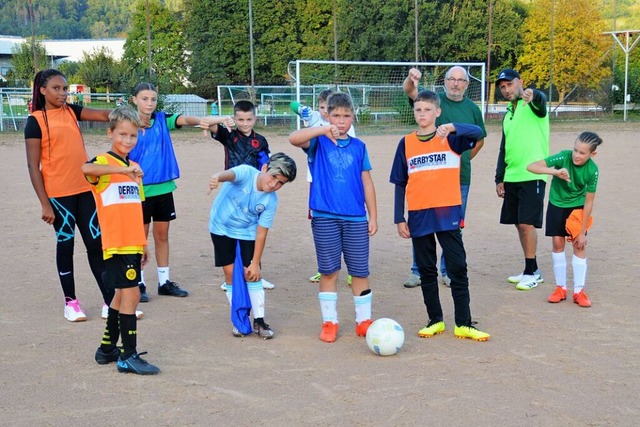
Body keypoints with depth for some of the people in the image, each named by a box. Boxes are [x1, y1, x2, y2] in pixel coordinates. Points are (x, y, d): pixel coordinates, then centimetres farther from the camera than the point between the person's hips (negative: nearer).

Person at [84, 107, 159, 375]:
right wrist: (123, 170, -39)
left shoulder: (133, 168, 16)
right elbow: (86, 168, -33)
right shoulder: (104, 162, -7)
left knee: (122, 295, 14)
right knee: (131, 294, -9)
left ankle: (107, 349, 27)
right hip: (116, 244, -8)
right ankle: (129, 357, -1)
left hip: (133, 244, 8)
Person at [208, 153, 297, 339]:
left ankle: (259, 321, 8)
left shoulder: (271, 200, -19)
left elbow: (261, 232, -15)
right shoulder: (246, 172, -27)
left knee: (252, 274, -5)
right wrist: (217, 177, -74)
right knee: (231, 273, 1)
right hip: (221, 228, -1)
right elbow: (230, 174, -50)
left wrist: (255, 262, -15)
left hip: (247, 232, 1)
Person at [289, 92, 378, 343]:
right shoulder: (319, 142, 2)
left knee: (360, 271, 6)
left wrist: (373, 216, 6)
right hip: (325, 217, -2)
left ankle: (364, 321, 20)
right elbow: (293, 139, -19)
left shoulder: (358, 147, 8)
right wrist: (323, 131, -32)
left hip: (356, 219, 2)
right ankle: (329, 322, 18)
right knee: (328, 271, 6)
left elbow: (367, 183, 10)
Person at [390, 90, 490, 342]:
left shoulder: (450, 139, 0)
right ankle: (435, 321, 22)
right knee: (426, 271, 10)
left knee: (458, 269, 0)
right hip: (419, 215, 2)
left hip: (448, 213, -2)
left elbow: (478, 133, -20)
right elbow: (400, 183, 8)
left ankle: (463, 324, 7)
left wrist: (452, 127, -38)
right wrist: (399, 219, 4)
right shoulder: (406, 144, 5)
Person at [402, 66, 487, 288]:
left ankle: (448, 271, 22)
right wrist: (411, 79, -40)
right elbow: (410, 91, -18)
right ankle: (418, 271, 13)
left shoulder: (472, 109, 7)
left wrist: (463, 160, 11)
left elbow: (480, 139, 20)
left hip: (460, 178, 2)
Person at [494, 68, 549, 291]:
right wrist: (499, 178, 19)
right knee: (519, 224, 10)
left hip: (532, 176, -8)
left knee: (527, 224, -8)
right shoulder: (508, 113, 19)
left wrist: (531, 95, -54)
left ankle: (531, 273, 2)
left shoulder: (533, 104, -4)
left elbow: (540, 101, -30)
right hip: (511, 177, 8)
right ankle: (532, 270, 20)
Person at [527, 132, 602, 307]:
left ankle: (579, 291, 5)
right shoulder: (564, 157, -27)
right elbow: (531, 166, -33)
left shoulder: (592, 170, -24)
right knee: (557, 242, 1)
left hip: (577, 206, 0)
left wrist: (583, 232, -15)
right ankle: (560, 288, 13)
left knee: (579, 244, -4)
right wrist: (555, 172, -48)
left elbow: (588, 202, -17)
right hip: (557, 204, 0)